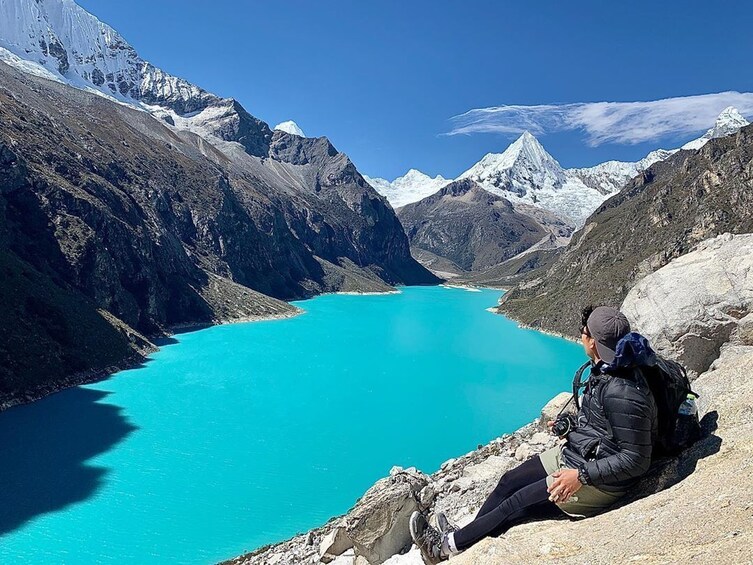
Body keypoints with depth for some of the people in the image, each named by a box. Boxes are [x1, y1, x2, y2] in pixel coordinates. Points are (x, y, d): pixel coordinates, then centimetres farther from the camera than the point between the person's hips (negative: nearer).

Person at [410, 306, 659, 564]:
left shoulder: (624, 394, -30)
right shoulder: (606, 370, -1)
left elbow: (635, 460, -26)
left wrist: (581, 476, -26)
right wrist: (571, 423, 6)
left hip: (598, 482, -9)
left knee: (518, 504, -5)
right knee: (510, 481, 5)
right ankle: (464, 536, 18)